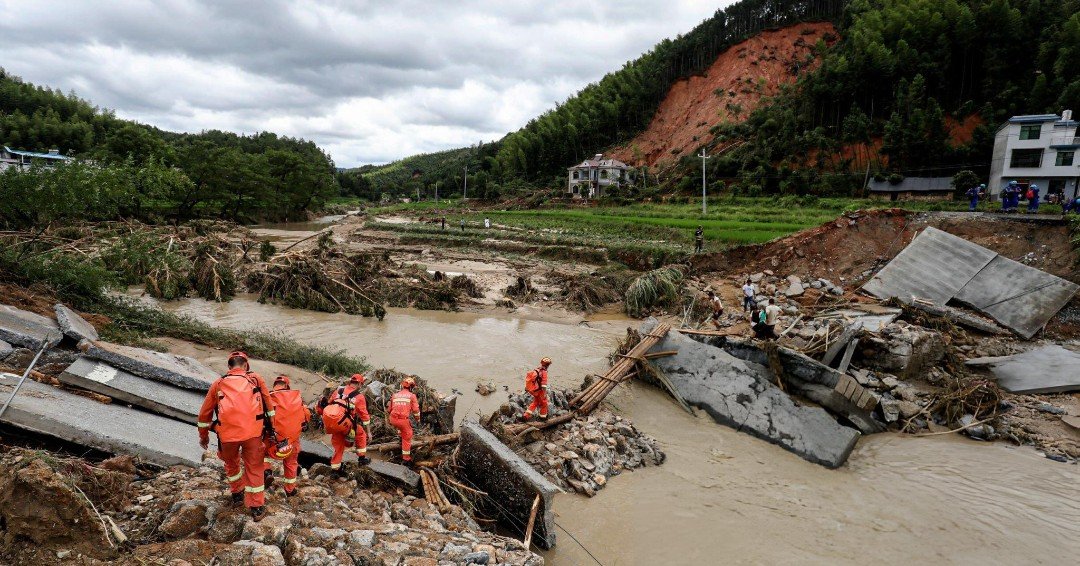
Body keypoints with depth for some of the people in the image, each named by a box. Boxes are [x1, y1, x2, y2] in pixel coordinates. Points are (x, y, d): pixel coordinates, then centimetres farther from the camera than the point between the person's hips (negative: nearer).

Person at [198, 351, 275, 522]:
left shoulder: (218, 384, 16)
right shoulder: (256, 379, 14)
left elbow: (204, 413, 22)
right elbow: (268, 405, 16)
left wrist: (203, 435, 34)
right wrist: (271, 428, 25)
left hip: (227, 433, 1)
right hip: (252, 431, -1)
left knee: (231, 464, 28)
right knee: (254, 468, 11)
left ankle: (237, 494, 43)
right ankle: (257, 507, 15)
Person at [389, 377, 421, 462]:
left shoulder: (394, 395, 16)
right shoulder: (412, 396, 2)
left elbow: (390, 409, 23)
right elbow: (416, 410, 1)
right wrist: (418, 420, 17)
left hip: (393, 419, 5)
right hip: (403, 419, -5)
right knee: (407, 437, 12)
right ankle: (406, 456, 17)